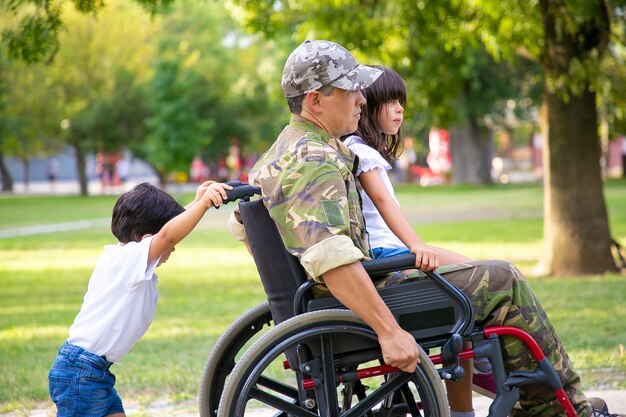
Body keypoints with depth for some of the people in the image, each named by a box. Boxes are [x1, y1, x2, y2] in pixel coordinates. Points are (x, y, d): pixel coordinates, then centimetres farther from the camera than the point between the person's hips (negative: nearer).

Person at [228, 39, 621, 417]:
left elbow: (242, 224, 25)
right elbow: (331, 257, -35)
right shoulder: (316, 160, -22)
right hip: (355, 305, -11)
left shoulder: (277, 154, 12)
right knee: (502, 282, -6)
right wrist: (389, 330, -35)